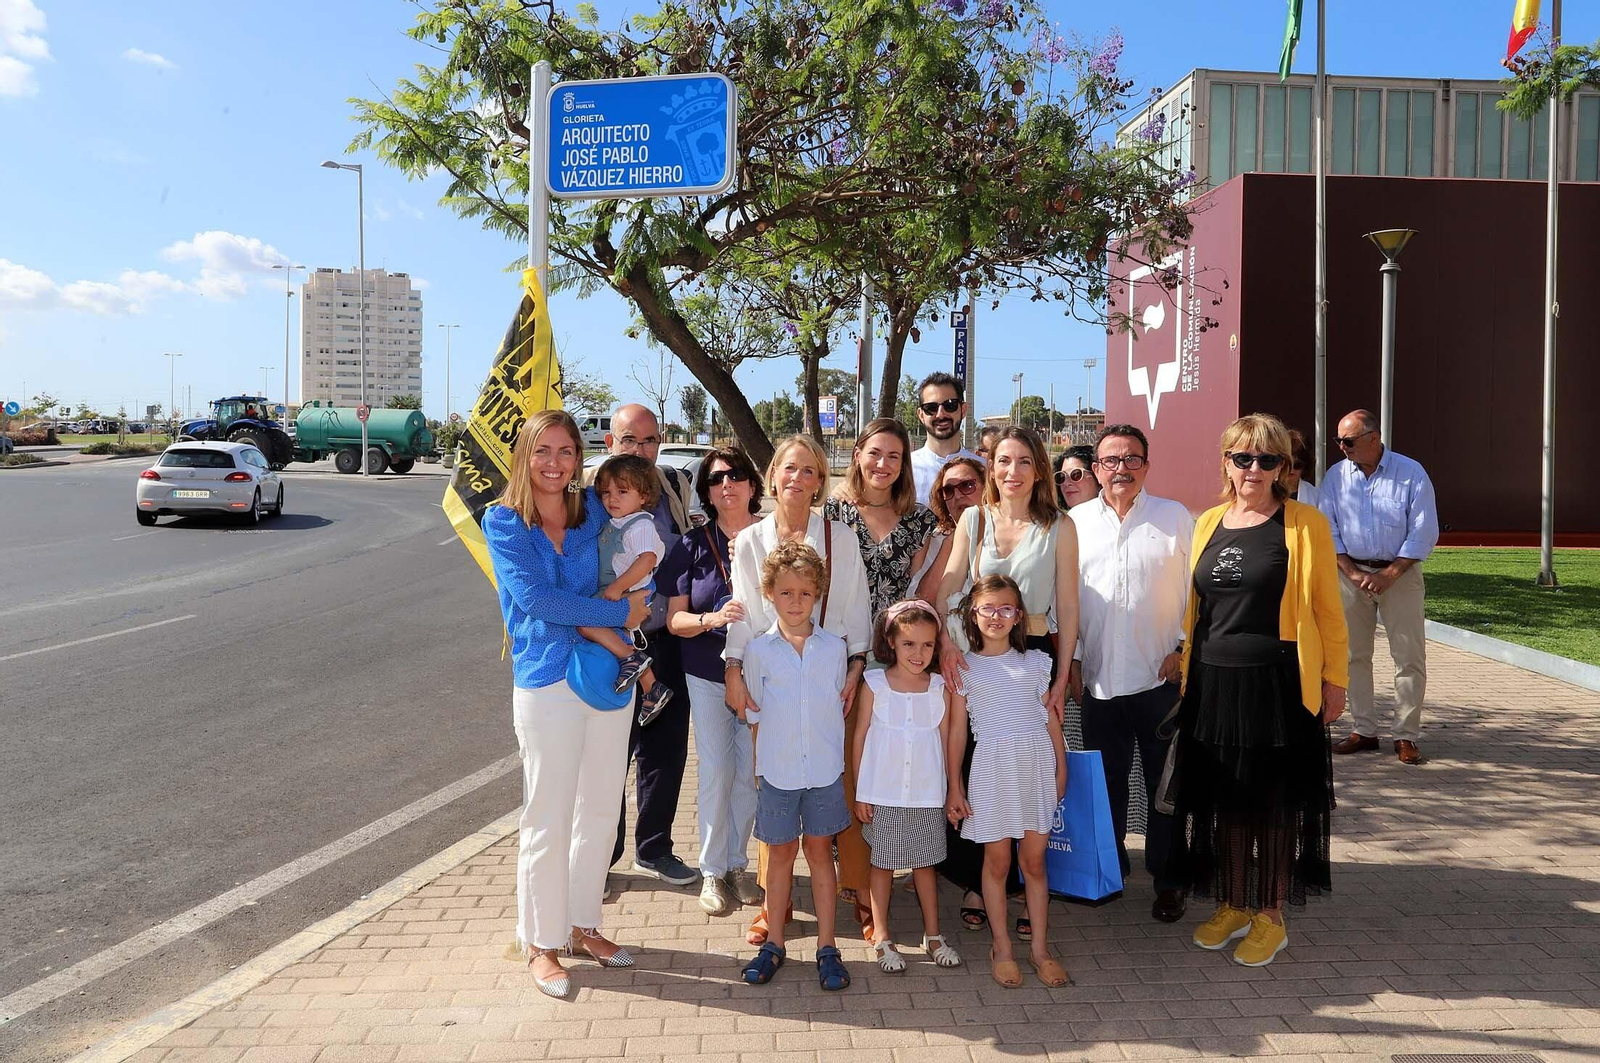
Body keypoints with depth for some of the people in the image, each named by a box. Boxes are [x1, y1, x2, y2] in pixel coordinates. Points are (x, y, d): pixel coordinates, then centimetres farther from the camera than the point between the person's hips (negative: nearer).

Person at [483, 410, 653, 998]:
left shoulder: (592, 508, 5)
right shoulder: (503, 520, -5)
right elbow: (534, 598, -16)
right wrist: (618, 613, -14)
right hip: (547, 683, -4)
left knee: (599, 812, 14)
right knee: (547, 821, 4)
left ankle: (583, 925, 31)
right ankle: (541, 943, 21)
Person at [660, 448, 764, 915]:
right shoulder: (693, 545, -1)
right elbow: (674, 619, -3)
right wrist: (712, 618, -22)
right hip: (707, 675, 0)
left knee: (749, 773, 7)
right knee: (715, 772, 3)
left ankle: (738, 863, 26)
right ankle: (712, 871, 19)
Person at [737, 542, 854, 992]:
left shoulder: (834, 647, 1)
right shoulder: (759, 650, -2)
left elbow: (840, 708, 9)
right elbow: (754, 714, 5)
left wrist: (840, 761, 7)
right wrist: (757, 767, 2)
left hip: (825, 769, 0)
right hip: (776, 769, 0)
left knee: (819, 852, 9)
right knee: (781, 852, 10)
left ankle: (827, 946, 19)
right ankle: (774, 943, 24)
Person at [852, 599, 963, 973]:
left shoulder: (939, 687, -2)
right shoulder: (874, 684, -7)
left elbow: (945, 740, 5)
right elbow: (860, 739, -2)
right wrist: (860, 793, -3)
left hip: (926, 795, 2)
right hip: (883, 795, -2)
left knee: (925, 863, 14)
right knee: (883, 864, 10)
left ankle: (933, 935, 28)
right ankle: (882, 938, 23)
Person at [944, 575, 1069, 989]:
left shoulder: (1035, 661, 7)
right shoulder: (965, 667, 1)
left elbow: (1051, 717, 11)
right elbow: (957, 729, 2)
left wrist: (1061, 768, 8)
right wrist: (954, 786, 0)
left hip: (1037, 764, 2)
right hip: (992, 767, -2)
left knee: (1034, 862, 7)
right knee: (997, 861, 6)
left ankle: (1040, 948, 19)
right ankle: (1001, 948, 20)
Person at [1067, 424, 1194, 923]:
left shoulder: (1175, 517, 1)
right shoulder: (1075, 522, 5)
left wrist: (1183, 647, -4)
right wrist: (1071, 657, 5)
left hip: (1161, 676, -2)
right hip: (1098, 677, 2)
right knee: (1106, 783, 13)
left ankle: (1167, 879, 22)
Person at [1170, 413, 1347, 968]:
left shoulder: (1304, 524, -5)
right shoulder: (1208, 523, 9)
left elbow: (1326, 606, -4)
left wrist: (1335, 678, -5)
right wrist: (1188, 670, 13)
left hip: (1279, 685, -4)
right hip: (1213, 683, 5)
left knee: (1275, 803, 7)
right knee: (1225, 798, 13)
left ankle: (1271, 916, 22)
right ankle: (1232, 906, 29)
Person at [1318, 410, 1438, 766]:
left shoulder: (1411, 473, -6)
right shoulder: (1336, 476, 2)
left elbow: (1423, 533, -8)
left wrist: (1389, 575, -14)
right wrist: (1352, 573, -9)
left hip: (1400, 573, -3)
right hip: (1351, 572, 3)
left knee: (1410, 657, -2)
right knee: (1354, 654, 6)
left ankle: (1407, 736, 6)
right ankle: (1363, 730, 16)